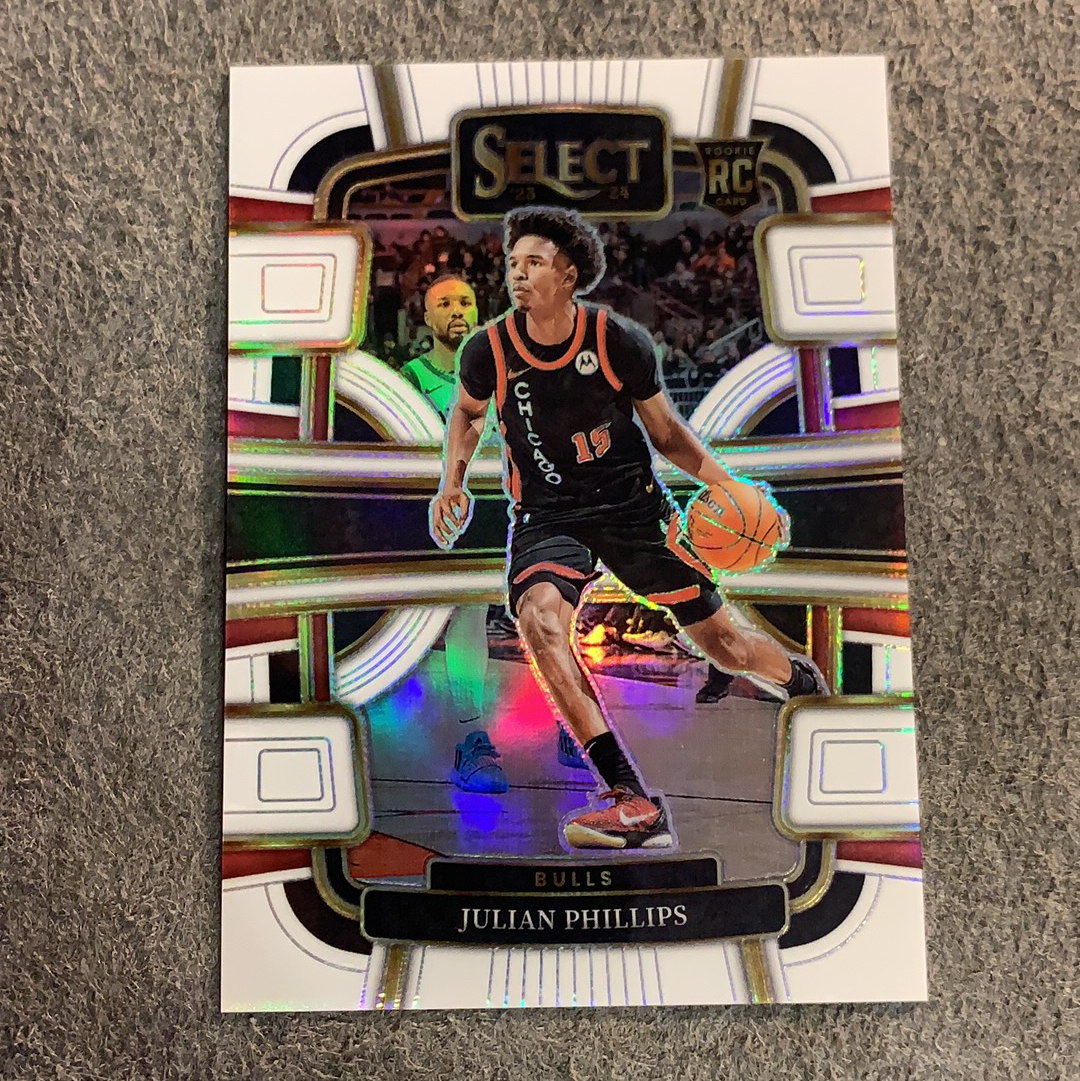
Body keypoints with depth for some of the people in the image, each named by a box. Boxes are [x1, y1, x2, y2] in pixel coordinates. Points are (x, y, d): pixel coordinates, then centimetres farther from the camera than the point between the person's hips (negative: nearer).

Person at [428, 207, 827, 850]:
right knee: (540, 614, -33)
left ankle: (803, 678, 41)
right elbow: (466, 412, 15)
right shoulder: (487, 351, -7)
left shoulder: (621, 342, -10)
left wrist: (726, 483, -11)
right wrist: (453, 481, 0)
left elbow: (665, 430, 3)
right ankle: (634, 800, -28)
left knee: (723, 643, 3)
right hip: (546, 516, 1)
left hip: (632, 506, 0)